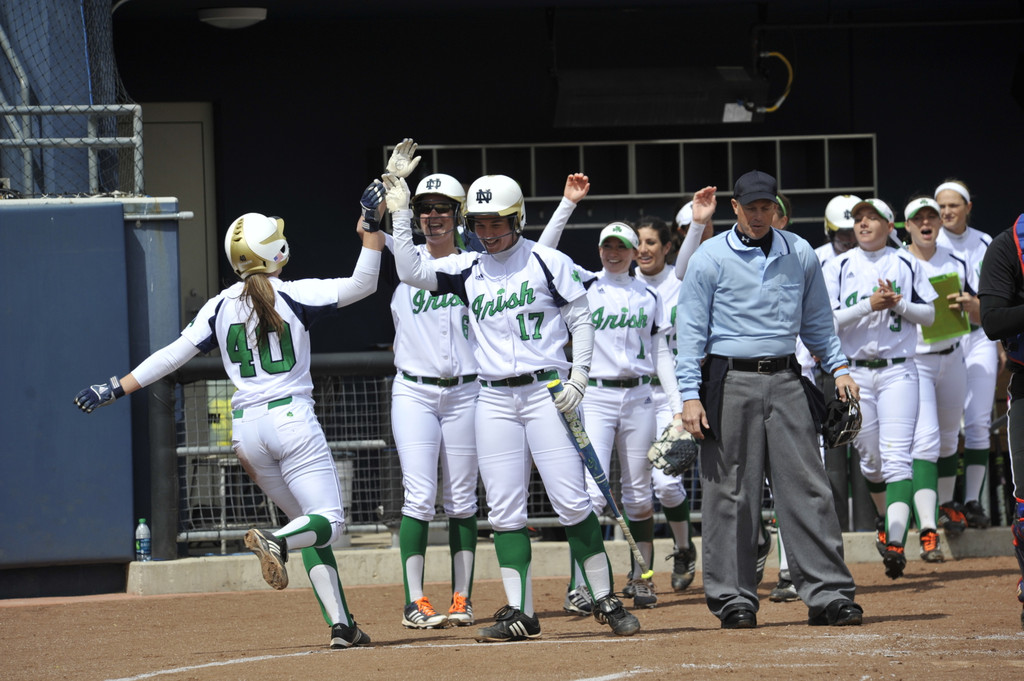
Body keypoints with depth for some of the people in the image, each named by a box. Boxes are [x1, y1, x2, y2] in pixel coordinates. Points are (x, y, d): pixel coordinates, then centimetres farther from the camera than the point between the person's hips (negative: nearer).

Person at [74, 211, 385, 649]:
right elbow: (362, 284, -9)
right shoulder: (294, 295, -4)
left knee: (309, 525, 14)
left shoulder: (221, 307, 6)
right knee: (328, 522, -7)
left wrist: (117, 389, 10)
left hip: (246, 428, 5)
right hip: (292, 418, -5)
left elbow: (175, 353, 4)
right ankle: (276, 542, -40)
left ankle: (340, 624, 3)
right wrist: (372, 228, -3)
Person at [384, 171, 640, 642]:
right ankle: (520, 613, 4)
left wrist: (578, 377, -8)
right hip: (494, 399, 4)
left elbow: (581, 320, 2)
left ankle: (605, 600, 2)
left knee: (572, 502, -7)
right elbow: (411, 272, -2)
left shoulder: (549, 263, 0)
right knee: (504, 509, 0)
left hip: (547, 391, -4)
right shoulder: (466, 270, 9)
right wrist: (400, 215, -7)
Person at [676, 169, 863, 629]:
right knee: (731, 492, -2)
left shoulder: (800, 255, 11)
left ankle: (828, 594, -3)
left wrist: (838, 368, 9)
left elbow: (816, 320, 21)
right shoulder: (710, 258, 0)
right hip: (730, 381, -3)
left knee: (807, 486, -3)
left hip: (784, 380, 3)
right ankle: (733, 598, 5)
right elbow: (691, 330, -1)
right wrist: (690, 395, -8)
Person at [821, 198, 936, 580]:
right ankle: (885, 520, 35)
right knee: (870, 459, 9)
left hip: (898, 372, -1)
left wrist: (897, 304, -10)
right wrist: (869, 305, -15)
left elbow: (929, 315, 8)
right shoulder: (837, 267, 4)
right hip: (854, 372, 1)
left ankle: (896, 542, -25)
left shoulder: (906, 264, 7)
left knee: (897, 458, -14)